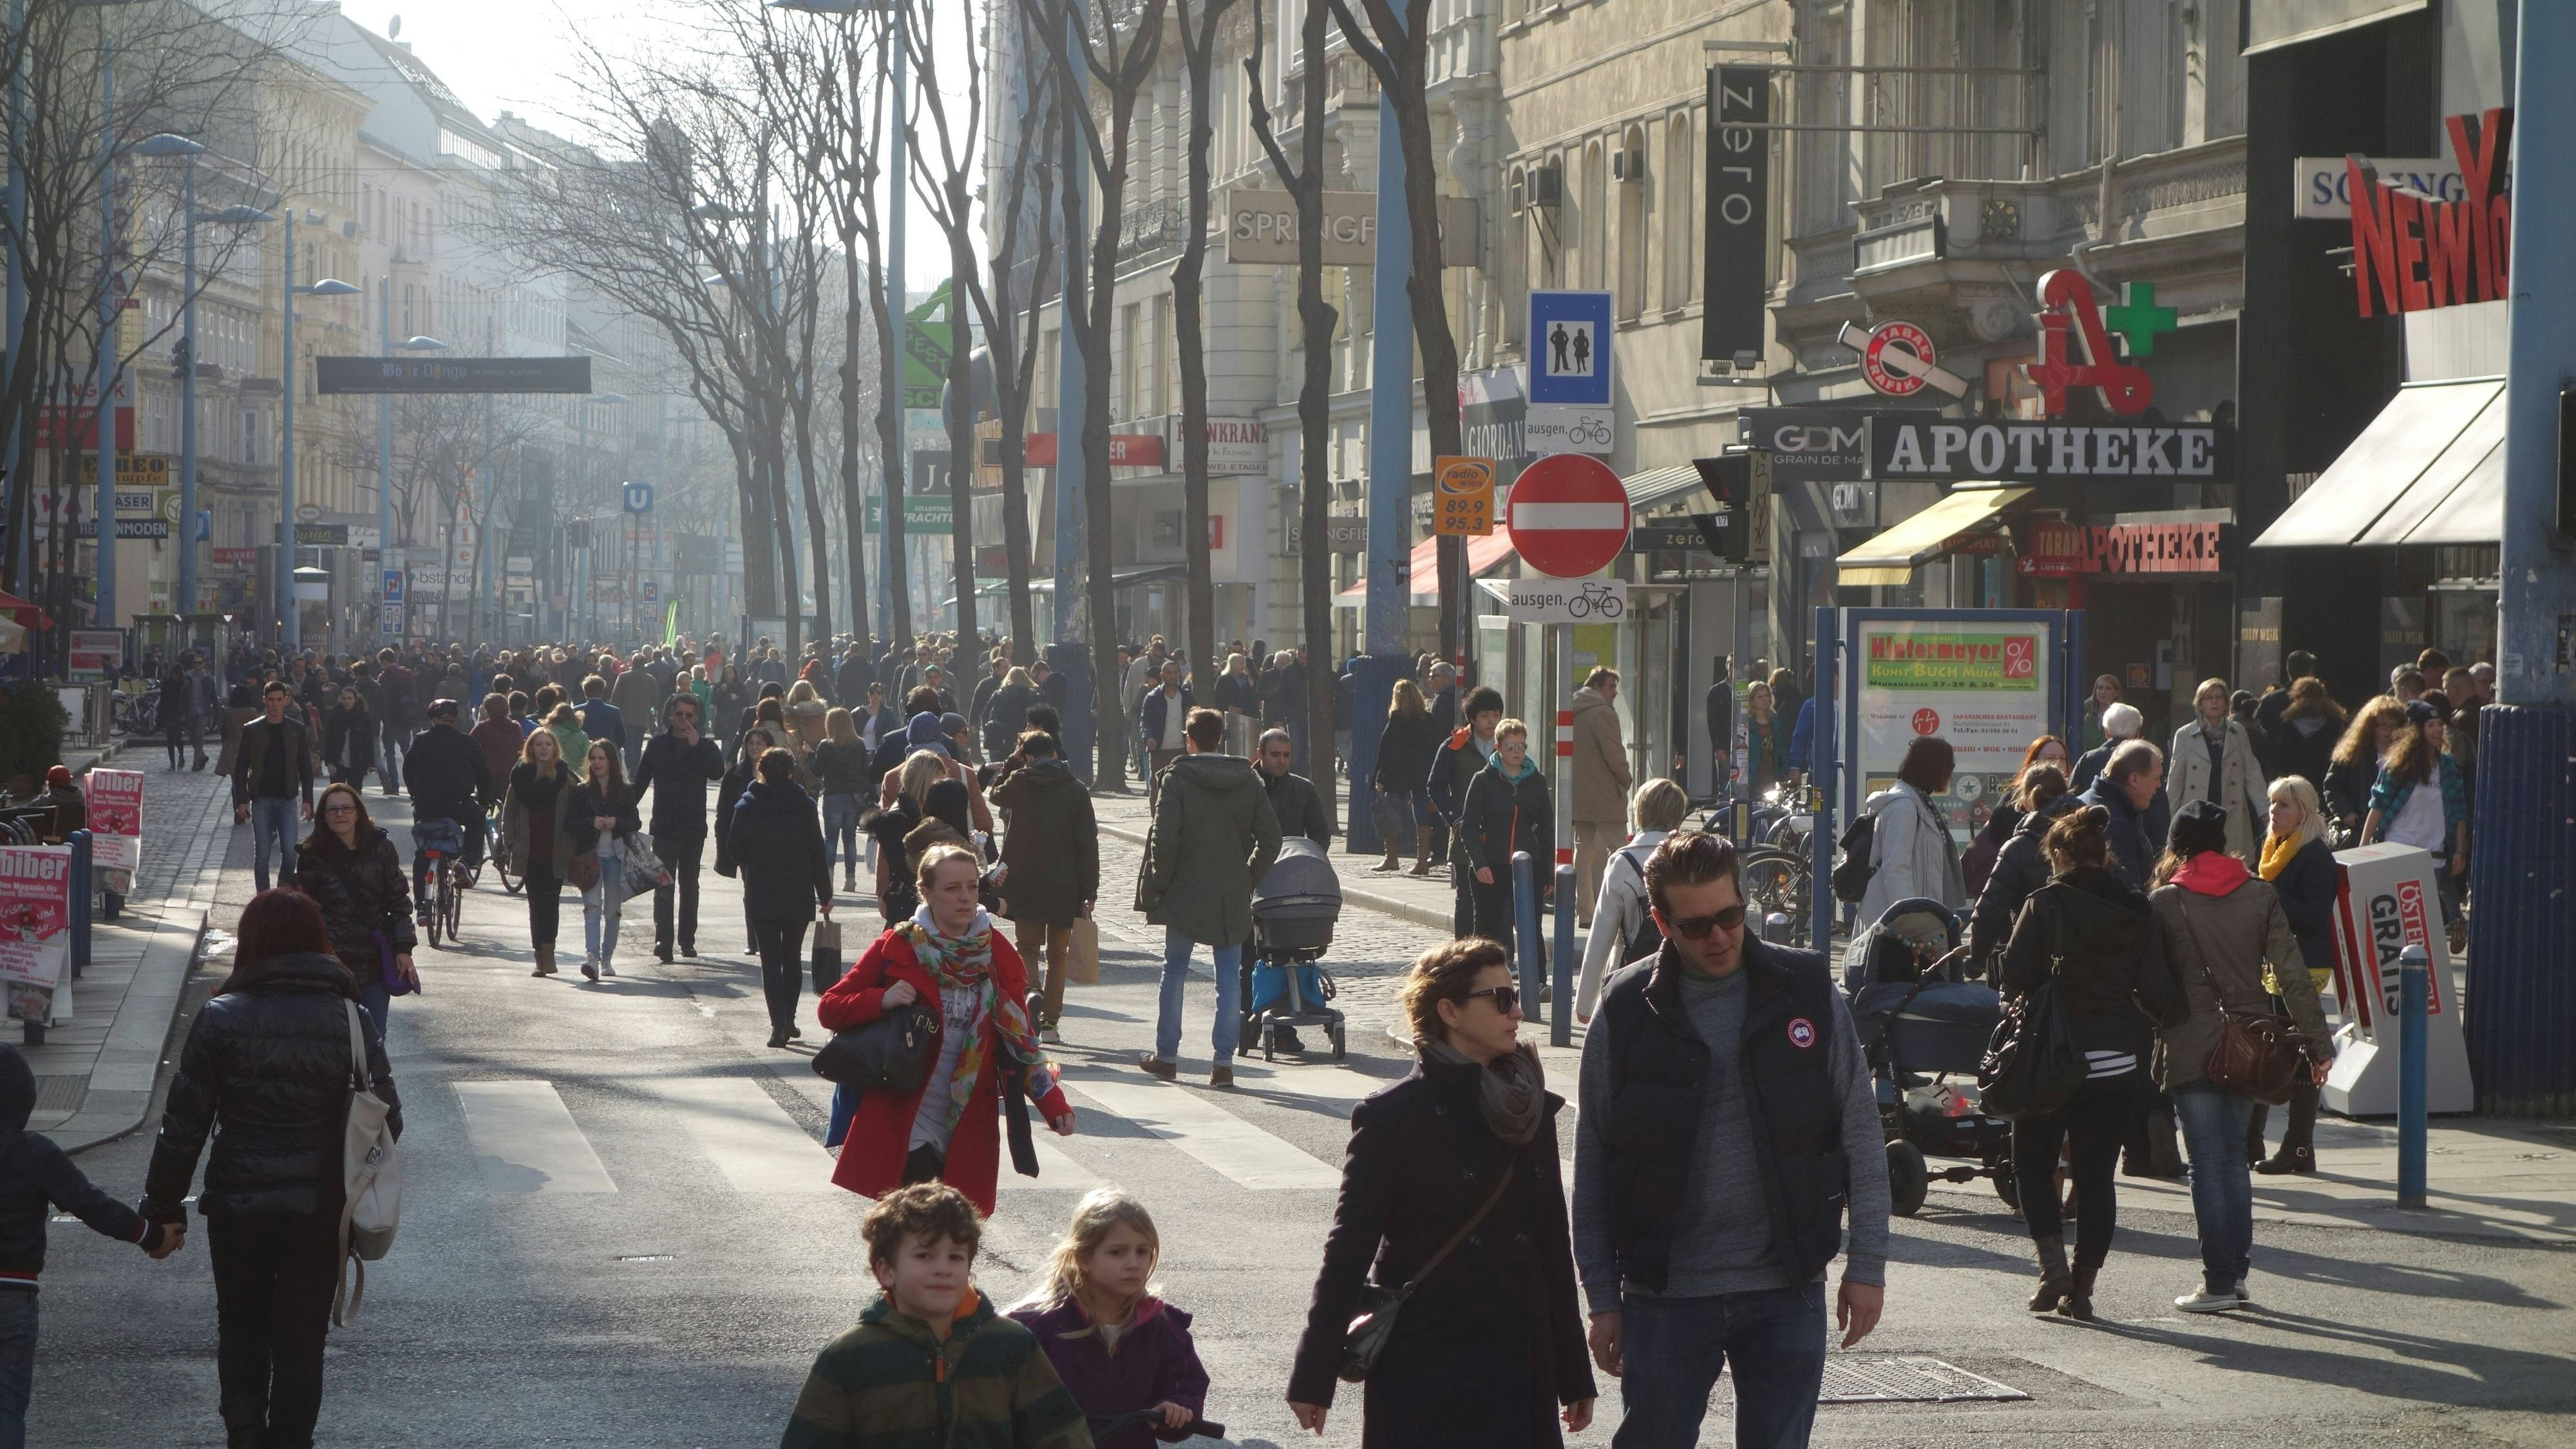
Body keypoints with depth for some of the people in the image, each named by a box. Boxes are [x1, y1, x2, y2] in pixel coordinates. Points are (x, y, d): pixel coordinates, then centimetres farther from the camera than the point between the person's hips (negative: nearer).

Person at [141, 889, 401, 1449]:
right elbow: (387, 1120, -4)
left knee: (241, 1323, 19)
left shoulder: (222, 1018, -10)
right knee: (301, 1339, 14)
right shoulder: (350, 1019, -6)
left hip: (238, 1207, -1)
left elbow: (184, 1124, -7)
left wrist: (163, 1208, 3)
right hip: (320, 1211, 1)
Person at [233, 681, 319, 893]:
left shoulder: (297, 730, 4)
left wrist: (308, 800, -1)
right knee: (261, 854, 0)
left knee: (289, 852, -7)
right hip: (261, 800, -1)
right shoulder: (251, 730, 1)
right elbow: (240, 768, 3)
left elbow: (306, 768, 7)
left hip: (287, 800, 1)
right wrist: (241, 801, -5)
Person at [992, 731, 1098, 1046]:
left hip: (1025, 884, 0)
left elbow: (996, 795, 21)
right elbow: (1088, 842, -5)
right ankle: (1050, 1022, 9)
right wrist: (1090, 889, -2)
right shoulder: (1076, 790, -4)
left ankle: (1031, 992, -15)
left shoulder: (1018, 783, -4)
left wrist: (1013, 761, 18)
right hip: (1064, 887, 0)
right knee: (1057, 955, 10)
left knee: (1027, 947, 11)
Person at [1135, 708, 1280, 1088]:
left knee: (1174, 972, 12)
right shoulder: (1249, 781, 1)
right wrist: (1248, 879, 10)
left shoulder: (1177, 779, -10)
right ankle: (1224, 1061, 0)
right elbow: (1270, 839, 1)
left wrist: (1159, 883, -1)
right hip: (1233, 900, 2)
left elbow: (1164, 839, -14)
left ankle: (1166, 1056, 18)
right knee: (1230, 977, 6)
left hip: (1185, 896, -2)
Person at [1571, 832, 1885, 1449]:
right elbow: (1593, 1172, 2)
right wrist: (1603, 1300, 0)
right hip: (1666, 1295, -1)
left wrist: (1867, 1265, 0)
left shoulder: (1807, 993, 0)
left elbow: (1862, 1140, 4)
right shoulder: (1626, 1013, -2)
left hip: (1787, 1289, 1)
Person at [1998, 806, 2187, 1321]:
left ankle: (2053, 1264, -2)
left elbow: (2014, 979, -12)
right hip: (2118, 1063, 3)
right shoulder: (2138, 912, 3)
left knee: (2033, 1162, 13)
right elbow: (2158, 993, 1)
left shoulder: (2045, 906, -8)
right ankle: (2083, 1285, 7)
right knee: (2096, 1174, 8)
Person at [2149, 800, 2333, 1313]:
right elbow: (2291, 973, 0)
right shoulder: (2259, 894, 2)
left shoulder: (2165, 902, -6)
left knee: (2209, 1164, 0)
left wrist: (2152, 1053, 5)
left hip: (2191, 1052, -4)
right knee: (2234, 1156, 16)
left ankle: (2220, 1281, -1)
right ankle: (2236, 1272, 17)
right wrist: (2318, 1043, 3)